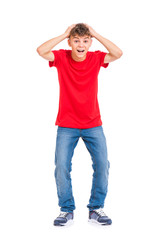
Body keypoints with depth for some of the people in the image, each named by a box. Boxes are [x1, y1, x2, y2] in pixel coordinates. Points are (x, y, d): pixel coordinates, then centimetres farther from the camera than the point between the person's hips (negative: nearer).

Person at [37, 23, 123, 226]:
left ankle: (96, 209, 13)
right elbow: (41, 51, -20)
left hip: (93, 124, 1)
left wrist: (95, 34, -13)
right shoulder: (61, 57, -4)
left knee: (102, 164, -4)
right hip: (67, 125, -1)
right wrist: (64, 34, -14)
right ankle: (67, 210, 11)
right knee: (62, 166, -7)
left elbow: (118, 54, -17)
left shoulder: (96, 58, -2)